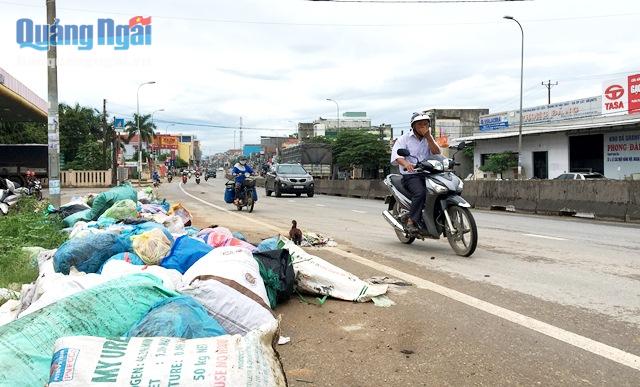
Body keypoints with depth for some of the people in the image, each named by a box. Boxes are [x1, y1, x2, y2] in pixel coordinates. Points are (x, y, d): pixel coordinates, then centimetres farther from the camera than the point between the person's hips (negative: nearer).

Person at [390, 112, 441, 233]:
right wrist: (405, 163, -33)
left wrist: (428, 137, -5)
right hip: (410, 175, -4)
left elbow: (437, 154, 4)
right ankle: (412, 221, -25)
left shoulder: (429, 139, 20)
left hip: (427, 174, 4)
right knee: (420, 192, -33)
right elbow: (396, 155, -12)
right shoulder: (404, 138, 6)